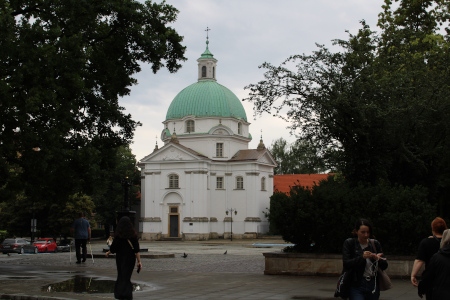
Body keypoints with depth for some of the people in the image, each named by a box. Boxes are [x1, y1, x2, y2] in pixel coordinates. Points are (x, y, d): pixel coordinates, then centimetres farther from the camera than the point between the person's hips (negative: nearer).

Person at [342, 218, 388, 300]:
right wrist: (362, 257, -24)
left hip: (373, 285, 4)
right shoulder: (349, 243, -1)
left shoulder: (375, 244, 7)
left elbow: (384, 266, 6)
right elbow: (346, 264, -11)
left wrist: (378, 259, -15)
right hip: (356, 285, -4)